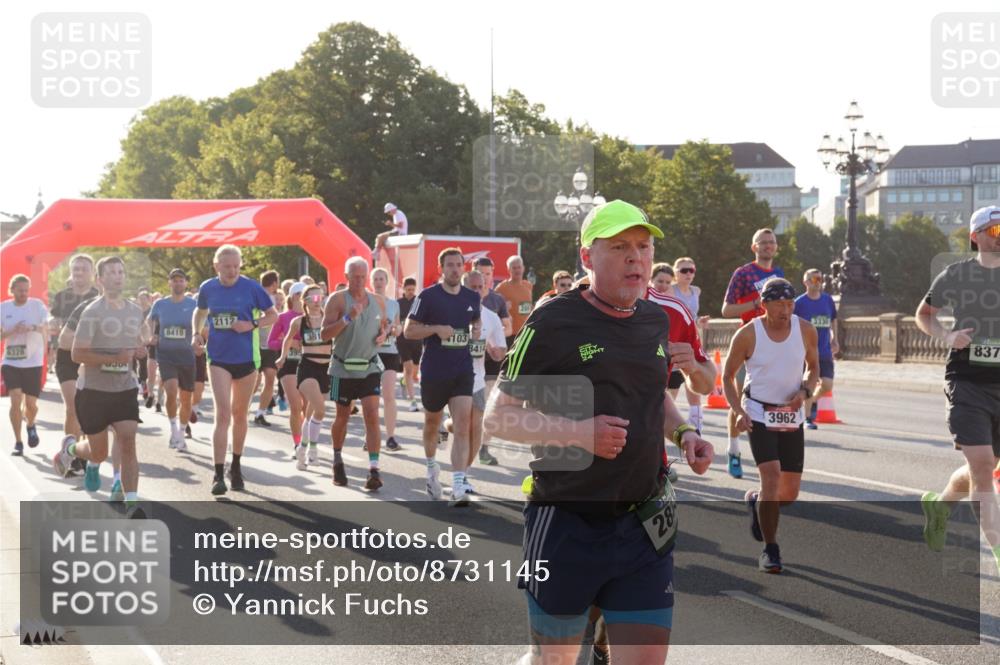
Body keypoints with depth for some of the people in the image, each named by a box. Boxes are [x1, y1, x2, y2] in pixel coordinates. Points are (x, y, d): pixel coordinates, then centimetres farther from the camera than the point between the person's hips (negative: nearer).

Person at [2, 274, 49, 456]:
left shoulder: (37, 305, -1)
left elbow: (46, 329, -8)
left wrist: (32, 328, -28)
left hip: (33, 362, 0)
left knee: (31, 403, 4)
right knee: (16, 401, -11)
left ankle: (30, 425, 39)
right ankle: (18, 442, 0)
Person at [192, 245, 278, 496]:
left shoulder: (251, 288, -8)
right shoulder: (207, 288, -1)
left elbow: (273, 315, 1)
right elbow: (200, 312, 19)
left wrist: (252, 325, -17)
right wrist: (196, 333, 1)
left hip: (246, 359, 0)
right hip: (219, 359, 0)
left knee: (239, 415, 14)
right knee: (223, 414, -13)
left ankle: (236, 467, 30)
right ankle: (218, 474, -13)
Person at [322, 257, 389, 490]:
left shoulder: (378, 300, 7)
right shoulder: (337, 300, -6)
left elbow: (385, 324, 23)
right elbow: (325, 334, -13)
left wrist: (384, 333, 0)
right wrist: (348, 318, -25)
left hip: (370, 368, 2)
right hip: (343, 368, -2)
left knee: (372, 416, -12)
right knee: (342, 417, 11)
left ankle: (374, 469, -15)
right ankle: (338, 461, 34)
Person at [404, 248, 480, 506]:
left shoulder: (472, 297, 6)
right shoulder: (428, 296, -6)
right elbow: (409, 330, -5)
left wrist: (475, 330, 2)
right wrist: (436, 329, -20)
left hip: (463, 371, 2)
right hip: (433, 371, -2)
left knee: (462, 427, -13)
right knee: (432, 423, 16)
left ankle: (458, 488, -18)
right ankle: (431, 468, 45)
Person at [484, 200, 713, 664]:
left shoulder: (656, 321, 10)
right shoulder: (554, 322, -9)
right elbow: (497, 416, -8)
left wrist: (683, 433, 6)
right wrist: (576, 431, -22)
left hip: (644, 527, 5)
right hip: (566, 525, -4)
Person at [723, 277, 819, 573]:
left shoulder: (806, 331, -4)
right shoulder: (747, 335, -11)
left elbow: (814, 368, 11)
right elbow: (728, 376, -1)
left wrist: (805, 392, -10)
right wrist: (739, 411, -15)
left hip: (792, 415, 4)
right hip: (759, 414, -4)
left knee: (790, 493, 6)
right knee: (771, 477, -19)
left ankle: (756, 501, 41)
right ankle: (770, 549, -5)